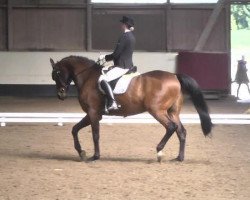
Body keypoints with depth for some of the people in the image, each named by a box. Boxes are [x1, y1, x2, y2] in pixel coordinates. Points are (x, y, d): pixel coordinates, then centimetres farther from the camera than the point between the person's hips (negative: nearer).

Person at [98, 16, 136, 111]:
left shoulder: (124, 37, -17)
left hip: (122, 67, -11)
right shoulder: (132, 37, 14)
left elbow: (116, 54, -18)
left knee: (103, 79, -21)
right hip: (128, 65, 11)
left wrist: (105, 57, -2)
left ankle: (112, 103, -32)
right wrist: (106, 58, 15)